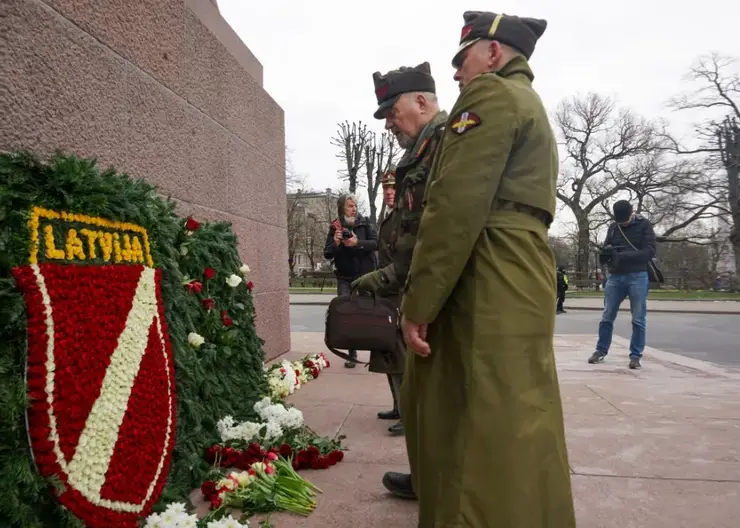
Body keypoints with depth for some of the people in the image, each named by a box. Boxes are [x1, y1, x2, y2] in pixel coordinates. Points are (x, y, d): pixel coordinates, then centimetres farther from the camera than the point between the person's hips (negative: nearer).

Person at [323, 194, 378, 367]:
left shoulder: (365, 223, 1)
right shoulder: (334, 228, 3)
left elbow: (375, 243, -10)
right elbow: (327, 254, 2)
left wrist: (357, 243, -24)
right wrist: (335, 243, -17)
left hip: (365, 276, -1)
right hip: (344, 278, 1)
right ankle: (351, 354, 7)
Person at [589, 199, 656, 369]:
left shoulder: (644, 224, -3)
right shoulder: (613, 227, 8)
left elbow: (649, 251, -12)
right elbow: (606, 249, 12)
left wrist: (623, 256, -23)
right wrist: (606, 252, -13)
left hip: (637, 277, -3)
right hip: (615, 277, 3)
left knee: (638, 320, 0)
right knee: (607, 317, 7)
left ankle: (635, 355, 8)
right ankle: (601, 350, 18)